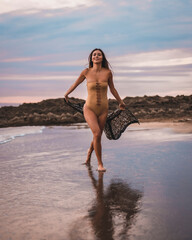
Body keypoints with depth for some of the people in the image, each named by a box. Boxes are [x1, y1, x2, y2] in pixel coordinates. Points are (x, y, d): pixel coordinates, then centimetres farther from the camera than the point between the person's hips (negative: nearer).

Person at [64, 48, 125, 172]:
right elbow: (76, 83, 13)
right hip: (90, 108, -2)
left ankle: (89, 153, 46)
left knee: (98, 136, 12)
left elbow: (112, 89, 12)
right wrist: (66, 94, 27)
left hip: (103, 109, 2)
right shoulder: (86, 72, -6)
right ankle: (100, 164, -7)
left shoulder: (108, 72, -4)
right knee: (97, 134, -22)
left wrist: (121, 102, 23)